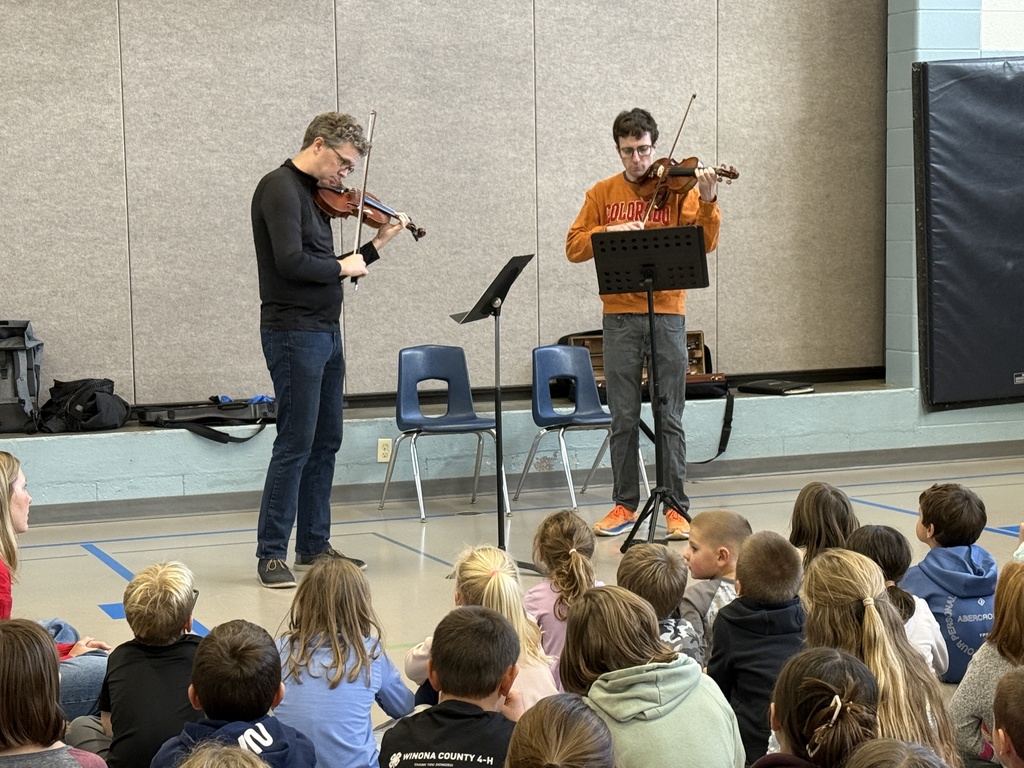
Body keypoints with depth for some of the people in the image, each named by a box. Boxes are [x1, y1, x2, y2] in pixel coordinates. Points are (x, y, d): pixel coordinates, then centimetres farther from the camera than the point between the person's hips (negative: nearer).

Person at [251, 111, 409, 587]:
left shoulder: (314, 194, 16)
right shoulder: (280, 188, -12)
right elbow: (292, 263, -24)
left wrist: (378, 244, 12)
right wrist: (343, 267, -9)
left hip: (324, 332, 10)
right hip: (293, 331, -10)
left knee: (326, 441, 12)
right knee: (295, 444, -8)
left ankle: (314, 546, 20)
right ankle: (271, 554, -2)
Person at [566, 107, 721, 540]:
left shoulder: (678, 188, 3)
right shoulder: (603, 193, 9)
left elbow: (705, 244, -7)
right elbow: (574, 248, 2)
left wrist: (707, 203, -23)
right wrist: (609, 231, -14)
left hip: (667, 314, -2)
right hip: (620, 316, 2)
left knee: (670, 419, 0)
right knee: (623, 418, 6)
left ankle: (677, 508, 6)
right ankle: (624, 505, 16)